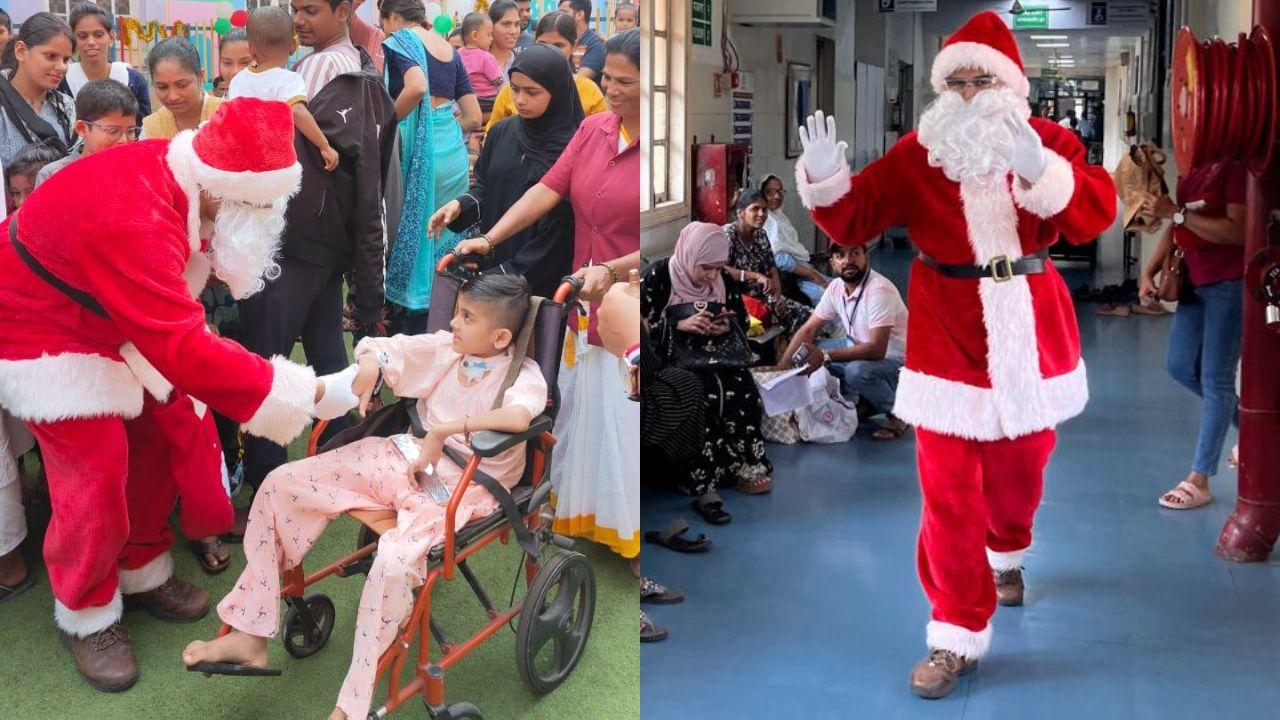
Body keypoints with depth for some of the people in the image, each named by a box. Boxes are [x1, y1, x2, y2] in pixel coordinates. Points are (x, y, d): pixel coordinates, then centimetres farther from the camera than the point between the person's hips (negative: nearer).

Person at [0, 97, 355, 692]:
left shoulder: (175, 169, -13)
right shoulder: (131, 218, -41)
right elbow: (182, 350, -41)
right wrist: (294, 392, -38)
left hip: (109, 319, 9)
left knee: (163, 429, 9)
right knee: (95, 472, -9)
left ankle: (143, 571, 29)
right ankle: (86, 614, 14)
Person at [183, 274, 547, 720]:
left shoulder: (522, 374, -11)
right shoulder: (444, 348, 7)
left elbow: (519, 416, -35)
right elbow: (383, 348, 17)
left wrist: (444, 430, -31)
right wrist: (370, 364, -7)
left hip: (462, 486, -7)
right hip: (406, 459, 7)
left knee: (395, 563, -38)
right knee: (280, 485, -2)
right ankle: (249, 636, 3)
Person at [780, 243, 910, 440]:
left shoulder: (879, 290, -27)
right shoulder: (836, 287, -3)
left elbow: (876, 350, -33)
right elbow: (808, 330, 3)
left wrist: (826, 356, -36)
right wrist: (782, 366, -8)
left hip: (896, 360, -8)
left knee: (857, 371, -36)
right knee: (812, 353, -1)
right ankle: (867, 402, 8)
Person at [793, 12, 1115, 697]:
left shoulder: (1049, 141, -2)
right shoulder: (916, 153, -3)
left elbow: (1096, 214, -18)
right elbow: (855, 220, -7)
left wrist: (1039, 170, -35)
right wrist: (826, 181, -29)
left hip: (1030, 331, 2)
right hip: (949, 338, -2)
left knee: (1020, 466, 22)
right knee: (948, 491, -5)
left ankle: (1007, 556, 55)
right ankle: (957, 636, 7)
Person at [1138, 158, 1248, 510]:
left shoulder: (1237, 166, -16)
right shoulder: (1192, 170, 9)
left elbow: (1238, 232, -24)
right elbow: (1174, 230, 14)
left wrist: (1175, 212, -23)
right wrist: (1148, 272, 4)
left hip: (1231, 283, -9)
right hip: (1196, 282, 9)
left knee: (1215, 378, -3)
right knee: (1180, 366, 12)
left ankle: (1199, 480, 3)